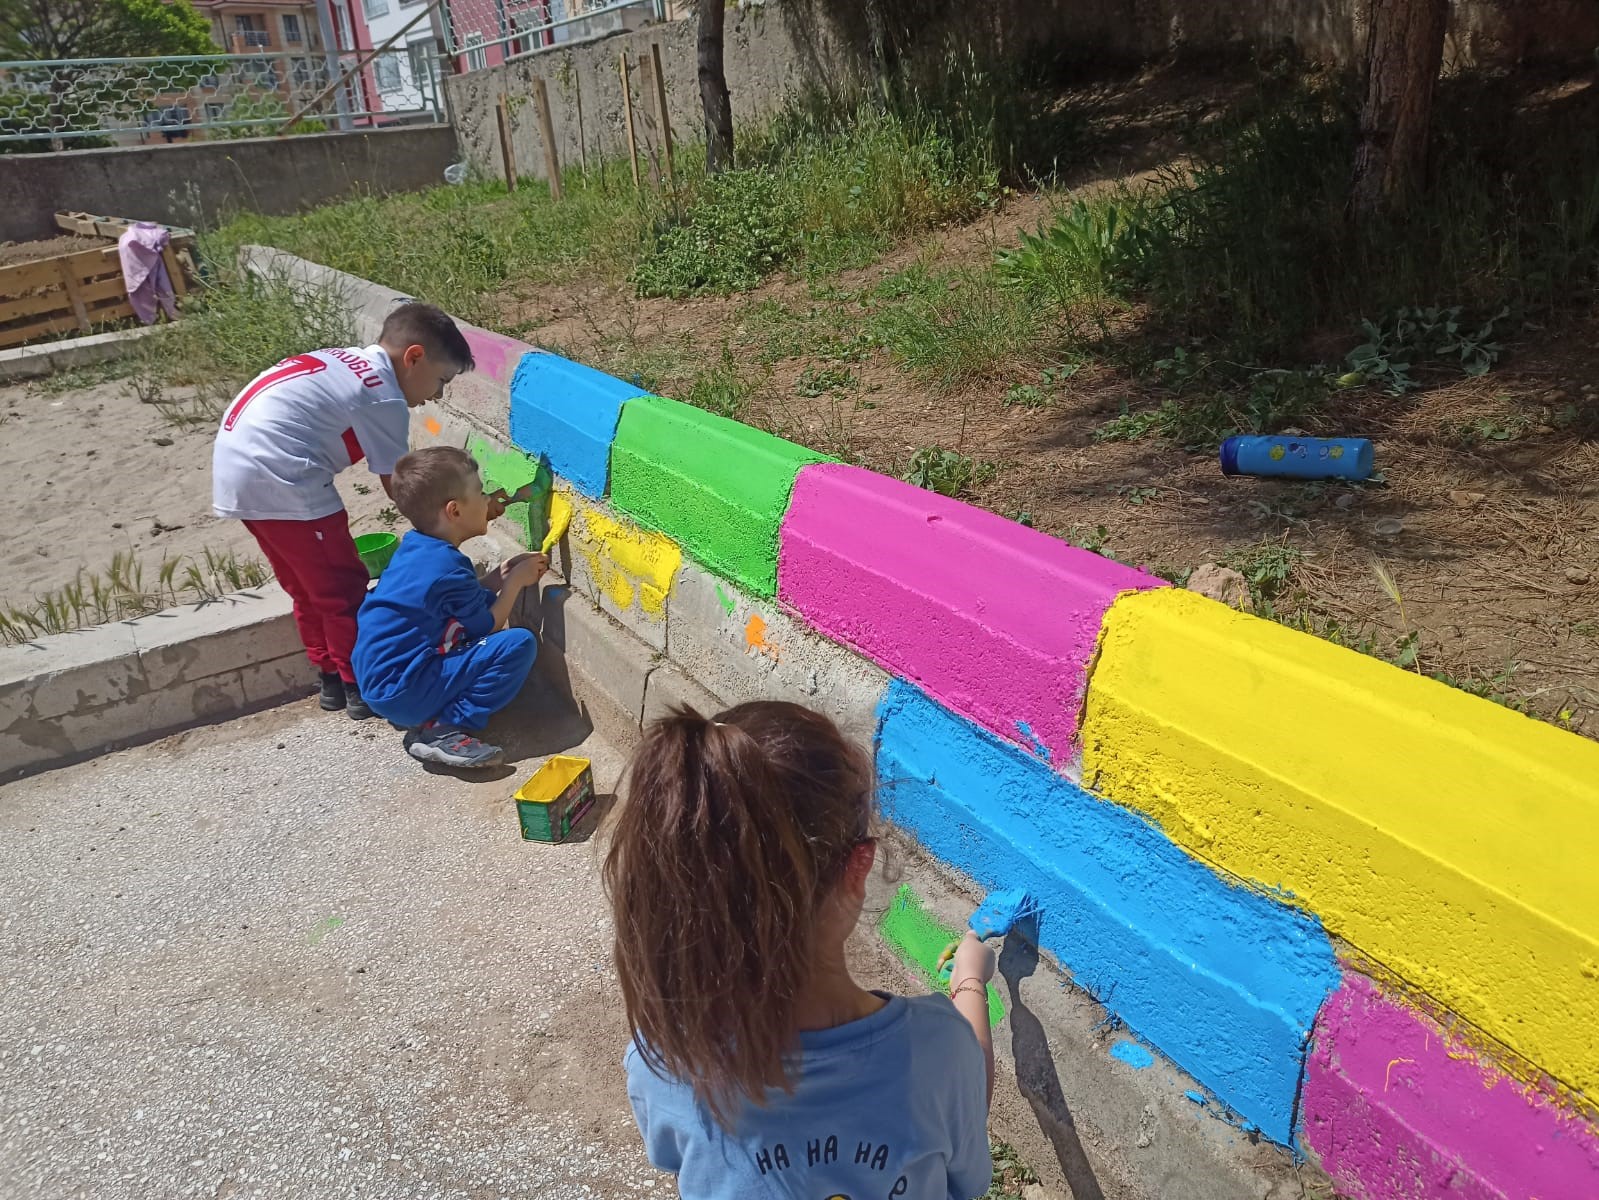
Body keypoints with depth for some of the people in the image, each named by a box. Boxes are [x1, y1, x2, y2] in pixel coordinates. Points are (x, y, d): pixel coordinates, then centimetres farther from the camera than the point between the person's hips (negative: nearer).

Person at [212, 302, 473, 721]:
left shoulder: (347, 361, 17)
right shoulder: (384, 397, -10)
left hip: (235, 465, 10)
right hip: (277, 477, -10)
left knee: (307, 587, 21)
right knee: (343, 589, 4)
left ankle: (332, 678, 32)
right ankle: (362, 687, 16)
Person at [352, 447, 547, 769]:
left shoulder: (416, 548, 7)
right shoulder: (446, 567, -20)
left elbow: (465, 600, 17)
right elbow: (489, 625, -9)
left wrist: (503, 574, 9)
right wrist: (515, 581, 3)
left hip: (378, 679, 10)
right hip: (400, 690, -10)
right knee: (519, 644, -18)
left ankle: (430, 715, 14)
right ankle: (441, 729, -15)